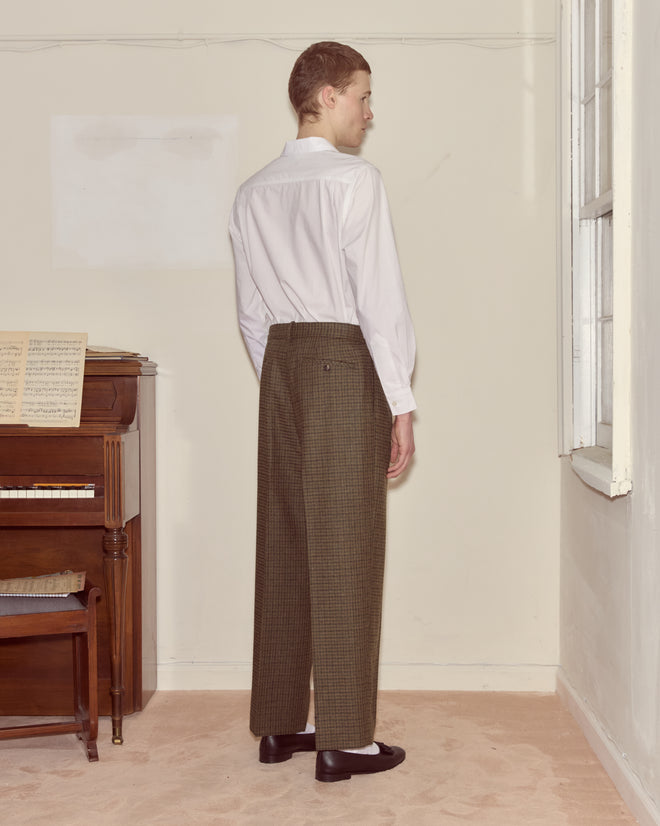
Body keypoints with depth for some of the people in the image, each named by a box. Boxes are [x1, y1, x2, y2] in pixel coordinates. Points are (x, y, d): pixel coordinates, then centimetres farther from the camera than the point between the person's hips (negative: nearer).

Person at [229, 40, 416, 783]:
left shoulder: (254, 194, 12)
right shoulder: (354, 180, -8)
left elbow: (252, 311, 13)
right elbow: (380, 297, -12)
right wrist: (401, 402, -9)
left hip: (281, 364, 7)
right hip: (346, 365, -7)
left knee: (284, 545, 10)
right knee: (345, 552, -3)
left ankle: (279, 723, 18)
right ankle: (344, 740, 2)